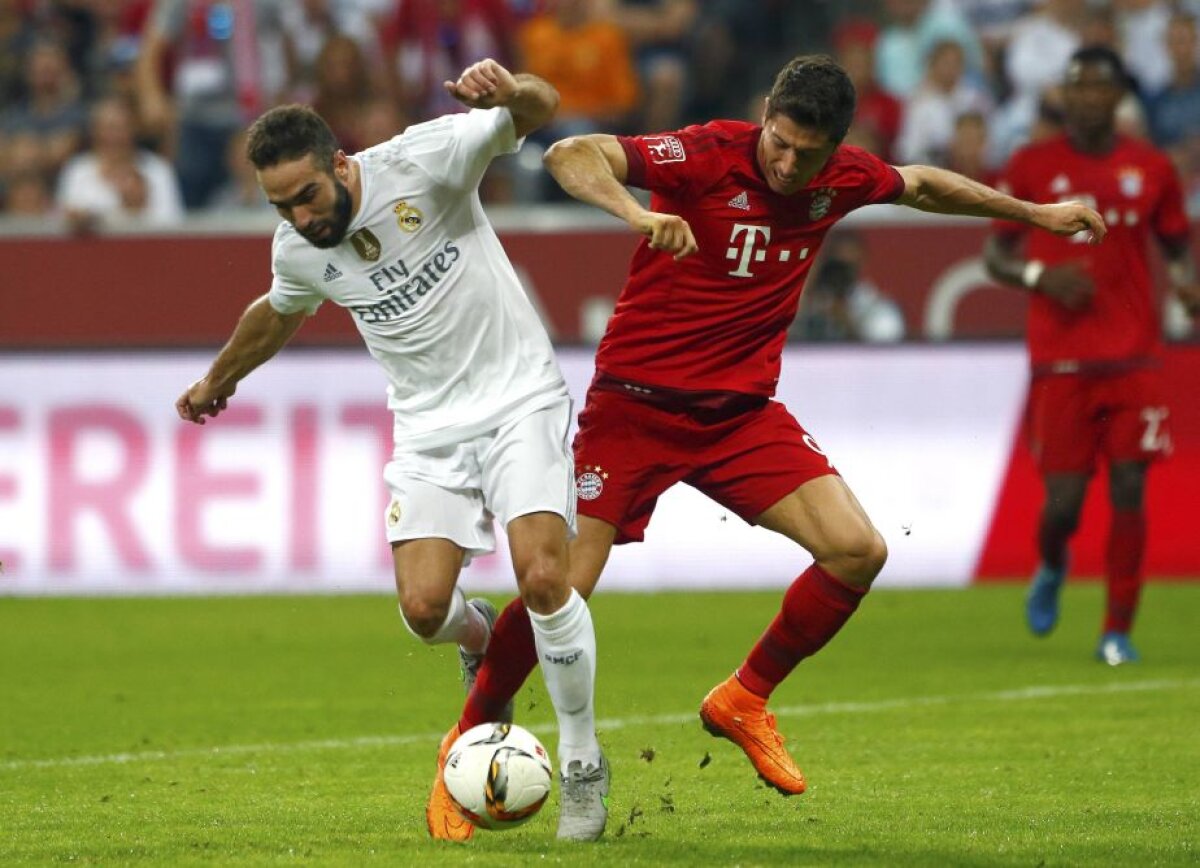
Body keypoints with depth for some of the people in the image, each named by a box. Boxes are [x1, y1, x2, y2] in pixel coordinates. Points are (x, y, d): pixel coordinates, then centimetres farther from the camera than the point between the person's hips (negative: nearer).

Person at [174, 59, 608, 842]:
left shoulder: (421, 163, -17)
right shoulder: (298, 251, -2)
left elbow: (541, 110, -24)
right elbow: (278, 315, 22)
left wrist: (510, 91, -47)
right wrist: (220, 379, 37)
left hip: (518, 400, -4)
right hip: (430, 427, 4)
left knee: (544, 578, -21)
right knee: (424, 609, -12)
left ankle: (583, 765, -2)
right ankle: (480, 636, 28)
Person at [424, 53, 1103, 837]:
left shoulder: (842, 180, -2)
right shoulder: (708, 156, -19)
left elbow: (921, 185, 22)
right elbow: (571, 155, -30)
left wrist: (1033, 212, 30)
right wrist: (639, 214, -48)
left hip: (741, 411, 5)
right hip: (637, 403, -5)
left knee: (859, 551, -9)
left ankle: (744, 699, 11)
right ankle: (472, 738, 12)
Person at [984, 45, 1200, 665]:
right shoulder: (1032, 167, 2)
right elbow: (996, 254, 6)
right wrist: (1039, 277, -14)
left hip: (1133, 359, 1)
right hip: (1061, 364, -1)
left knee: (1128, 490, -7)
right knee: (1063, 500, -4)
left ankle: (1118, 631, 3)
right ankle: (1051, 567, 32)